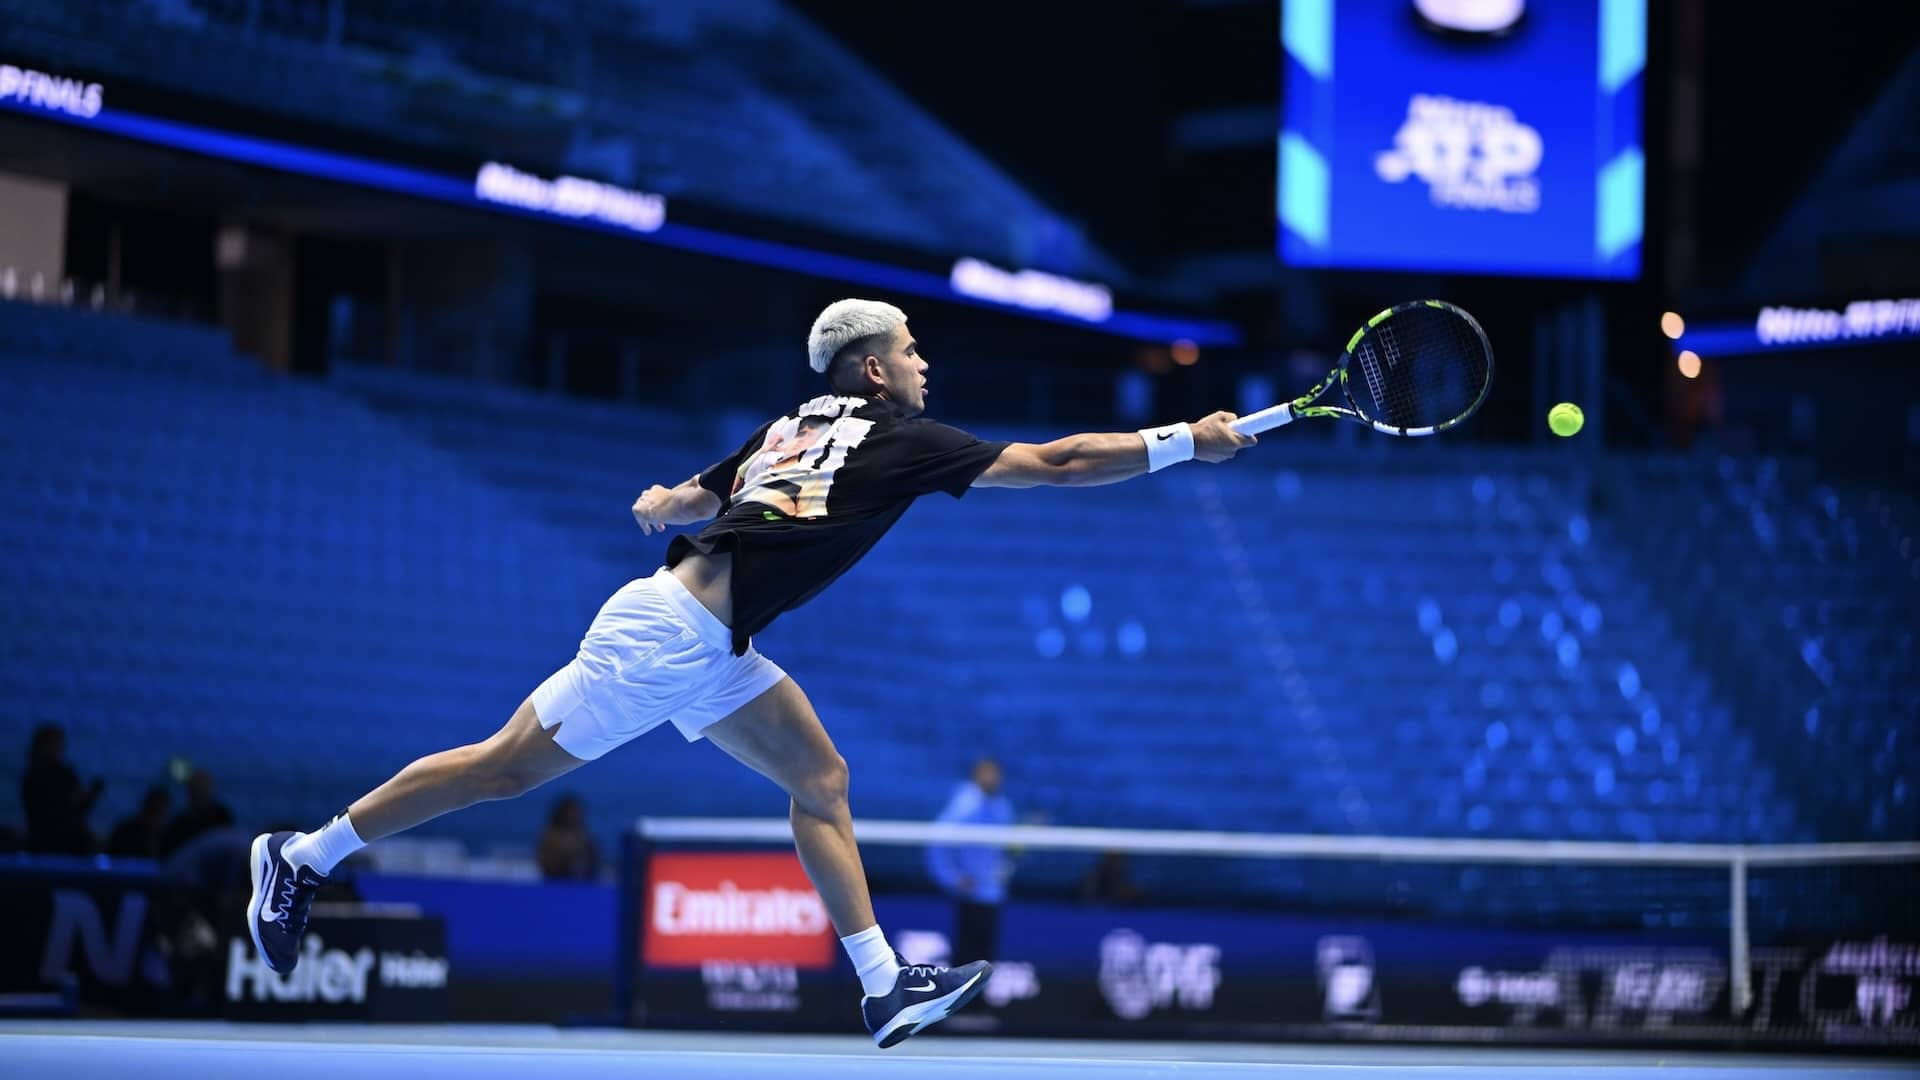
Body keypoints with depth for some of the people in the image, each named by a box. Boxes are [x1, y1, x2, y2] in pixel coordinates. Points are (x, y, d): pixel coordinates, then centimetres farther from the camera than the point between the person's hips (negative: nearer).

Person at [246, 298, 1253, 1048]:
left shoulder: (794, 425, 16)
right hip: (666, 631, -9)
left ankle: (885, 986, -1)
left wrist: (666, 502, 48)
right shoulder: (898, 439, -6)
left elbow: (681, 499, 25)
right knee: (509, 767, -3)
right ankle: (303, 856, 6)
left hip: (707, 648, 9)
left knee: (819, 777, 4)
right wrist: (1183, 442, -3)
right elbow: (1056, 463, -8)